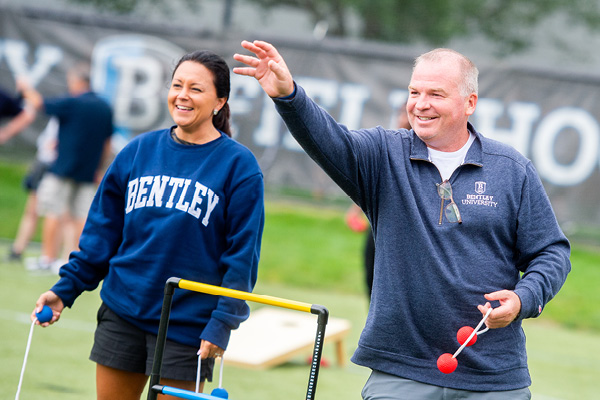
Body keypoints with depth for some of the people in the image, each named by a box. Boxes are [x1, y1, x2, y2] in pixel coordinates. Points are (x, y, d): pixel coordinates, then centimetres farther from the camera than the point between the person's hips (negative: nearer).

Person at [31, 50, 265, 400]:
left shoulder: (238, 164, -5)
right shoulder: (139, 151, 6)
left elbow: (242, 253, -7)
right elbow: (103, 230, 11)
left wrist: (223, 323, -12)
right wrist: (65, 289, 6)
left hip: (186, 326, -4)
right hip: (122, 313, 4)